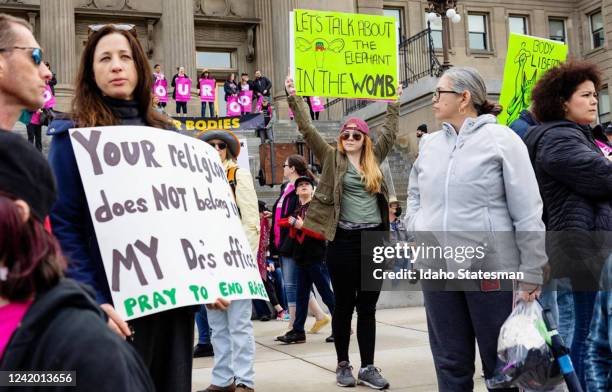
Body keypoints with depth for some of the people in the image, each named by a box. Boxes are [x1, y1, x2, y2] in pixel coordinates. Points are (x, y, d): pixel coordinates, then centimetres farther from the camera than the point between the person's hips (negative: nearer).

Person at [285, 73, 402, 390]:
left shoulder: (374, 158, 13)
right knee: (344, 305, 5)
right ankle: (343, 365, 16)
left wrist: (394, 102, 30)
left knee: (368, 307, 6)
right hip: (344, 241, -3)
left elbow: (390, 131, 25)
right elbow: (307, 130, -2)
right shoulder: (331, 157, 4)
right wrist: (294, 98, -7)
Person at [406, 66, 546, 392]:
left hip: (489, 270, -5)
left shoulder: (501, 139, -5)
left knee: (500, 364, 8)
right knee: (450, 364, 13)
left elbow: (528, 213, -8)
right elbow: (414, 192, 25)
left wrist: (531, 276, -11)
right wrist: (415, 228, 7)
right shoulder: (429, 144, 11)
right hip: (437, 271, 5)